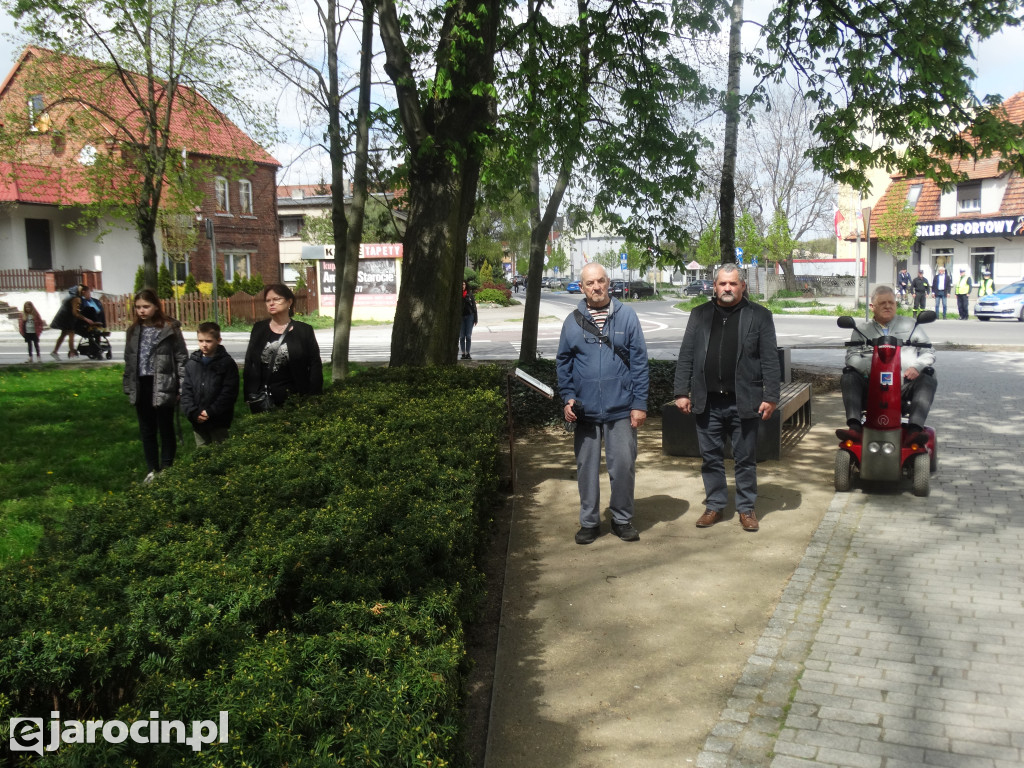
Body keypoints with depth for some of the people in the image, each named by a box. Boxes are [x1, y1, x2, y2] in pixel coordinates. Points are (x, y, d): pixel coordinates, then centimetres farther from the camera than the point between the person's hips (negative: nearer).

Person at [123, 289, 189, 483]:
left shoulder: (170, 328, -6)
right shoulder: (133, 330, 9)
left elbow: (181, 359, -6)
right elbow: (129, 361, 15)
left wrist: (181, 388, -10)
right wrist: (128, 388, 11)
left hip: (162, 387, -5)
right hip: (141, 387, 5)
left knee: (166, 429, 4)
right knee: (147, 431, 12)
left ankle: (166, 470, 14)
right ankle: (152, 470, 22)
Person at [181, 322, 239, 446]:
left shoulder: (227, 363, -3)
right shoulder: (192, 364, 9)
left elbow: (229, 392, -9)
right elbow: (186, 391, 6)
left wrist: (211, 412, -15)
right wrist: (193, 412, -8)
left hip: (219, 422, -4)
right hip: (197, 421, 4)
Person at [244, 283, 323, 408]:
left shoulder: (305, 330, 1)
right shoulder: (259, 329, 9)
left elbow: (315, 367, 0)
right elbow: (249, 365, 10)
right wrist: (249, 397, 3)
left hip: (293, 398, -2)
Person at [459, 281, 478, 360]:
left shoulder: (470, 294, 3)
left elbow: (474, 306, 5)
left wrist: (475, 318, 1)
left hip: (469, 316, 0)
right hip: (460, 317, 0)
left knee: (468, 336, -2)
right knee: (461, 336, 2)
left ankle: (467, 353, 4)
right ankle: (463, 353, 7)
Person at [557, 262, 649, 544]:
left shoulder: (626, 316, 0)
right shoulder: (573, 321, 5)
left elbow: (639, 361, -1)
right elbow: (563, 363, 11)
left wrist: (640, 403, -5)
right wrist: (568, 398, 0)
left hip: (621, 409, -2)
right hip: (585, 410, 2)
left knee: (623, 465, 2)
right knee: (586, 467, 9)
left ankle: (622, 519, 21)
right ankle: (589, 522, 22)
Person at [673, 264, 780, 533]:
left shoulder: (759, 316, 1)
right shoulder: (700, 315, 8)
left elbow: (770, 360, -2)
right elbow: (686, 357, 7)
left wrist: (771, 397, -8)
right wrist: (682, 392, 0)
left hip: (743, 402, -2)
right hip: (707, 402, 2)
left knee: (745, 459, 8)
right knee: (711, 458, 11)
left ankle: (746, 508, 20)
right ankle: (714, 506, 23)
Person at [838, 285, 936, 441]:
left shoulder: (910, 325, 22)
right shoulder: (862, 329, 20)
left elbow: (928, 352, 17)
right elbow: (852, 356, 4)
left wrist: (917, 367, -7)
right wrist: (869, 367, -18)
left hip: (905, 383, 0)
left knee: (927, 379, -30)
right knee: (849, 377, -27)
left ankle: (915, 429, -43)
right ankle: (854, 427, -40)